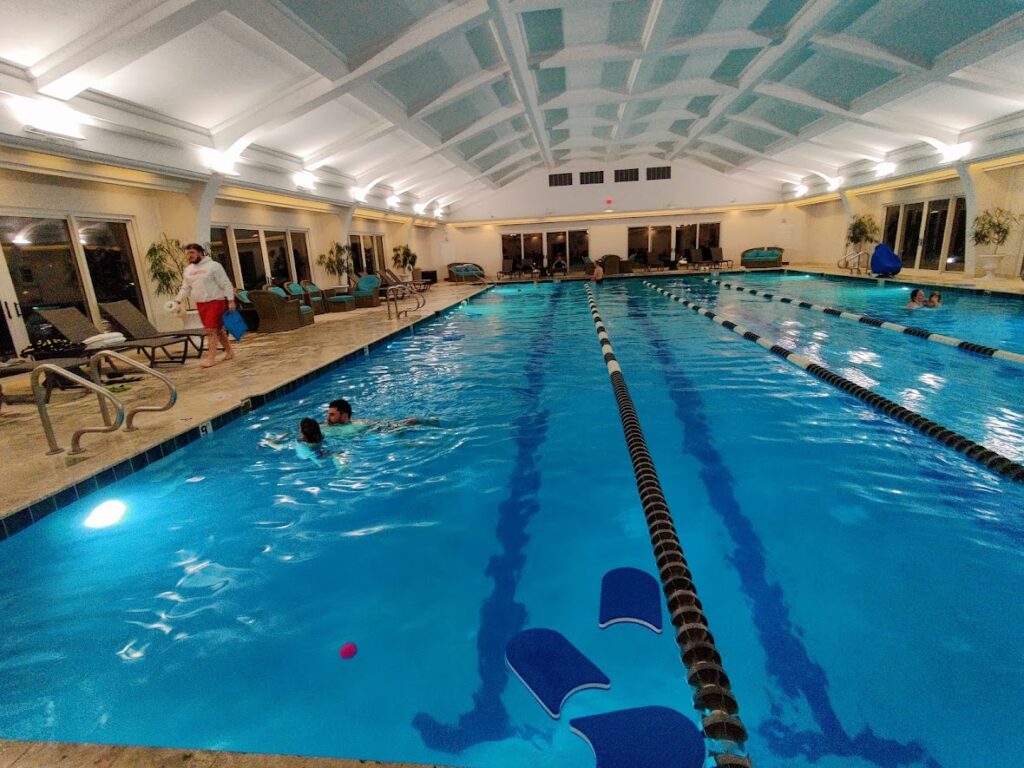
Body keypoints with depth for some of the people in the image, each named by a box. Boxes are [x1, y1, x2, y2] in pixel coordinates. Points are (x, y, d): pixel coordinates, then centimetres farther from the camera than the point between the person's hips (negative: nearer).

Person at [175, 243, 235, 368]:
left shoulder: (213, 266, -7)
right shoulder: (188, 270, 13)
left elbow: (226, 284, -10)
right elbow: (185, 288, 17)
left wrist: (231, 300, -16)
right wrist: (177, 300, 4)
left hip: (216, 301, -7)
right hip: (200, 304, 7)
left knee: (211, 330, -12)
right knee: (217, 329, 11)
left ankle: (211, 357, -9)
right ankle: (229, 351, 23)